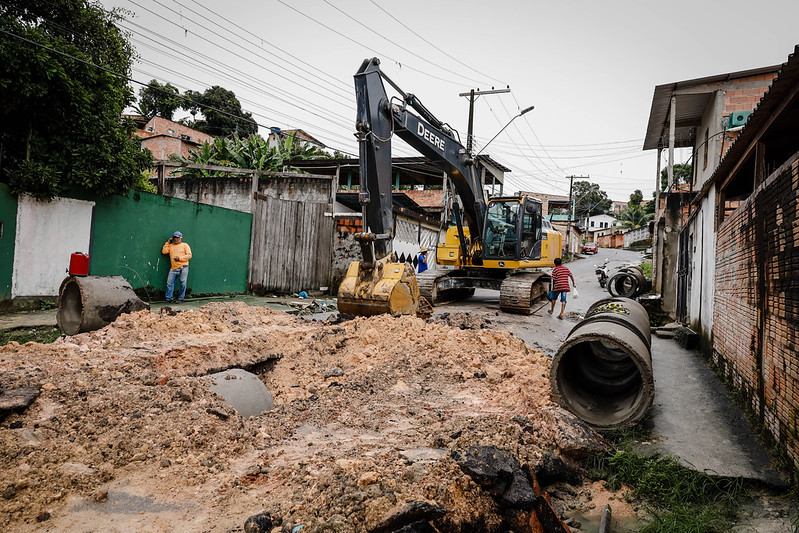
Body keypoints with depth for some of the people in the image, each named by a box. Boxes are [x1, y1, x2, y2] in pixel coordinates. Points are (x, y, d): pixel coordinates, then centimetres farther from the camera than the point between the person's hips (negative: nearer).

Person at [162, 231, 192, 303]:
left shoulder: (185, 245, 9)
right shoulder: (170, 246, 21)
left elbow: (189, 255, 0)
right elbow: (164, 251, 8)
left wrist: (179, 258, -10)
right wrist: (167, 243, 8)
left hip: (183, 268, -4)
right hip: (173, 268, 4)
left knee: (183, 284, -4)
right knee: (169, 283, -5)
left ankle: (180, 299, 3)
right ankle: (169, 299, -2)